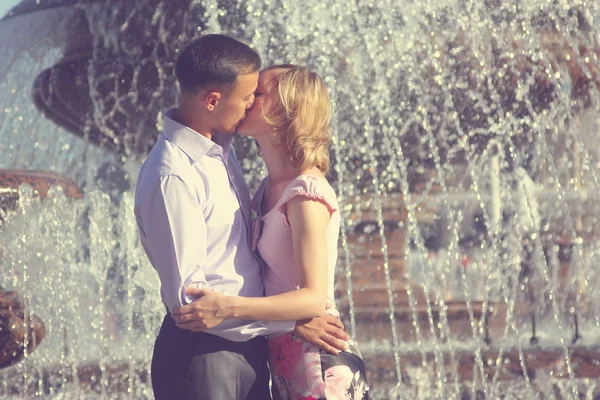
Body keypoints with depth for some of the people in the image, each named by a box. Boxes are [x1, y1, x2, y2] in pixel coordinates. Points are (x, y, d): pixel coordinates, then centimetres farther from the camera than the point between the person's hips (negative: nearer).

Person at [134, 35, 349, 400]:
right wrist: (291, 322, -19)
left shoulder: (221, 148, 6)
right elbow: (188, 298, -23)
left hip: (246, 345, 9)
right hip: (204, 353, -9)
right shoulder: (172, 179, -22)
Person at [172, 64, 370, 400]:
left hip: (318, 366, -8)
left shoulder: (306, 195, -19)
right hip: (286, 364, 8)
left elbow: (314, 298, -25)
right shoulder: (270, 188, 8)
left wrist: (228, 308, -31)